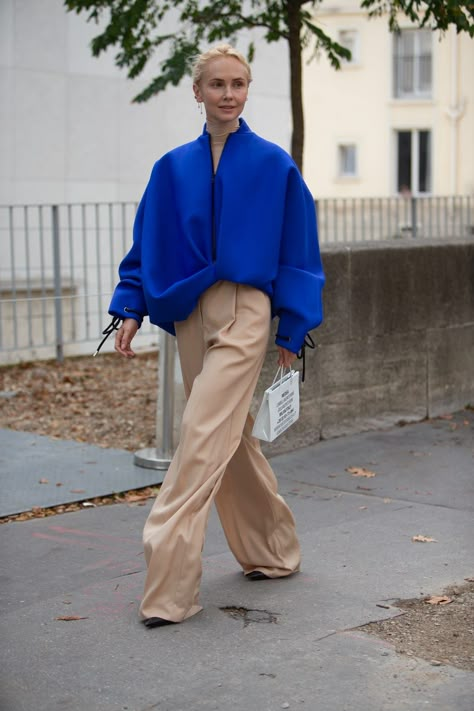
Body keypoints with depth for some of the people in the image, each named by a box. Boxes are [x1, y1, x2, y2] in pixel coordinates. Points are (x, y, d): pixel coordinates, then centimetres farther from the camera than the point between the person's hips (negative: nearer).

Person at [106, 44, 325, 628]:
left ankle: (169, 591, -10)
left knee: (202, 442, -12)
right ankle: (273, 553, 32)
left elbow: (296, 253, 2)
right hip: (190, 316, 5)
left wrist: (293, 331, -1)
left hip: (244, 315, -5)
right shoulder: (173, 169, 9)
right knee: (230, 442, 13)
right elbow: (147, 247, 13)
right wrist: (130, 309, 2)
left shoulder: (274, 165, -1)